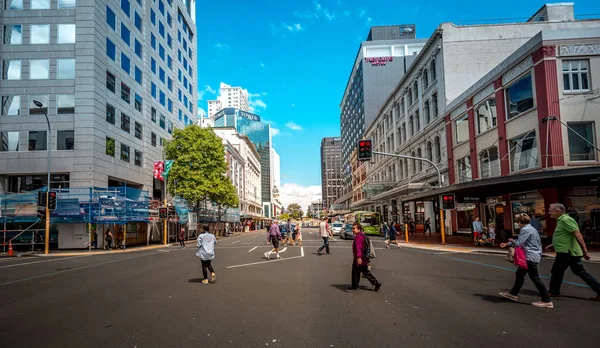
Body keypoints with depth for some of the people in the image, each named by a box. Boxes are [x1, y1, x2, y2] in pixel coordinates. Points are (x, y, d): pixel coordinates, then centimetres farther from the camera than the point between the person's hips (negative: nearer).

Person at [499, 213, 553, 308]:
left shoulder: (525, 230, -17)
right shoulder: (531, 228, 16)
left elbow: (518, 243, -19)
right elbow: (521, 242, 22)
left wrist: (511, 240, 1)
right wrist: (507, 244, 18)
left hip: (530, 257, -11)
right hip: (534, 256, 11)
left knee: (535, 278, -5)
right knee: (519, 274, 17)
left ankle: (547, 301, 0)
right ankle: (513, 293, 27)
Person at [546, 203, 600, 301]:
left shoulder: (565, 220, -17)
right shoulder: (561, 220, 15)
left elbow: (578, 235, -23)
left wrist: (585, 251, -24)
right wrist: (553, 245, 21)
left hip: (566, 253, -10)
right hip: (571, 252, 10)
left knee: (556, 272, 5)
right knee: (581, 272, 13)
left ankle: (553, 292, 17)